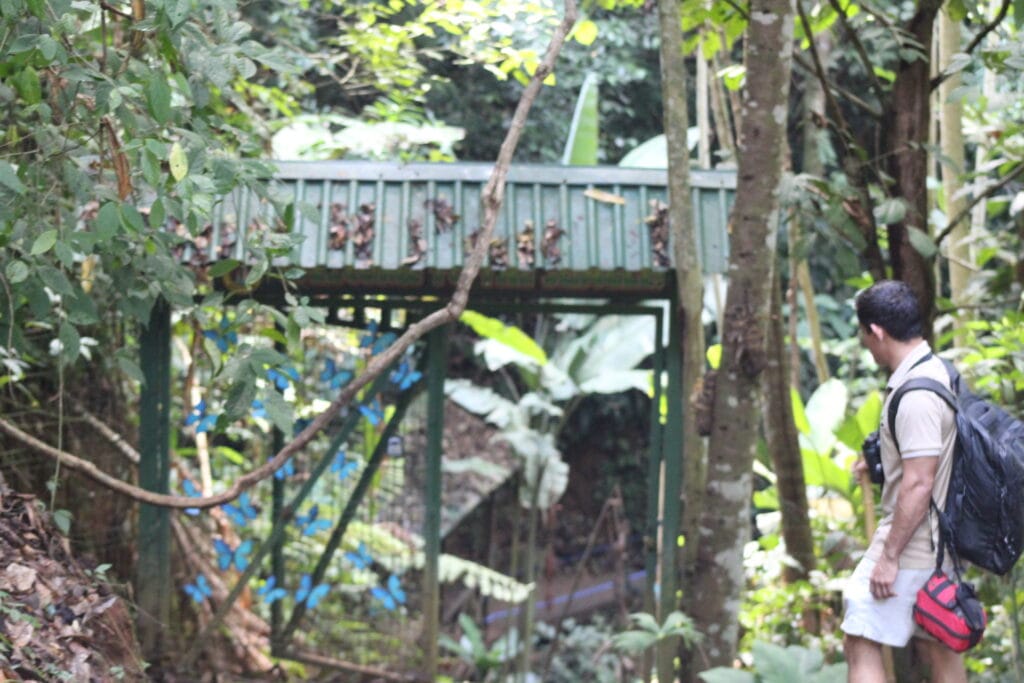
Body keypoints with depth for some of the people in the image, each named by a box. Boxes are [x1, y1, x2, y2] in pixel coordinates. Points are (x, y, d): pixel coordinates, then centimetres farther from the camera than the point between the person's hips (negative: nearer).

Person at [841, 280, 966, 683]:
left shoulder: (915, 396, -22)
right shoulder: (938, 372, 9)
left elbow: (919, 484, -25)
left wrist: (890, 556, -21)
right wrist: (882, 462, 31)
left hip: (910, 544, -10)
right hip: (936, 545, 10)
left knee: (861, 643, -6)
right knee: (937, 647, 15)